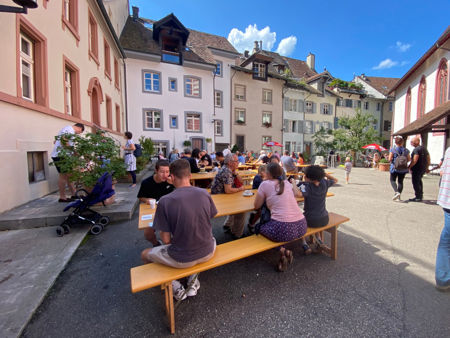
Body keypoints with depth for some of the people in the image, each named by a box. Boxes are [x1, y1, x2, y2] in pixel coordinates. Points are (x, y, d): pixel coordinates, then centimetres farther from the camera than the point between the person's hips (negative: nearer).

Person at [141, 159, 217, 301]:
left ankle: (176, 288, 17)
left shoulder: (165, 201, -20)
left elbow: (166, 240, -13)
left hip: (182, 259, -2)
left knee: (145, 254, 24)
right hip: (207, 252, 3)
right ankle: (193, 278, 25)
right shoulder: (204, 193, -10)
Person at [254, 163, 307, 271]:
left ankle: (282, 249, 1)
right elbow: (299, 194, 30)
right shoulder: (286, 183, 13)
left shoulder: (265, 184, -1)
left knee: (259, 227, 18)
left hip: (283, 229, -7)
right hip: (301, 226, 7)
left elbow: (257, 206, 5)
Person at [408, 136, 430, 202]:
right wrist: (427, 168, 24)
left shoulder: (416, 149, -16)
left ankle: (418, 197, 2)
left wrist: (409, 167, -17)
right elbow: (428, 159, 18)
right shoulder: (424, 148, 14)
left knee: (415, 182, -2)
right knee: (419, 181, 22)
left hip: (417, 168, -10)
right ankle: (420, 195, 31)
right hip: (423, 168, 10)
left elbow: (415, 160, -25)